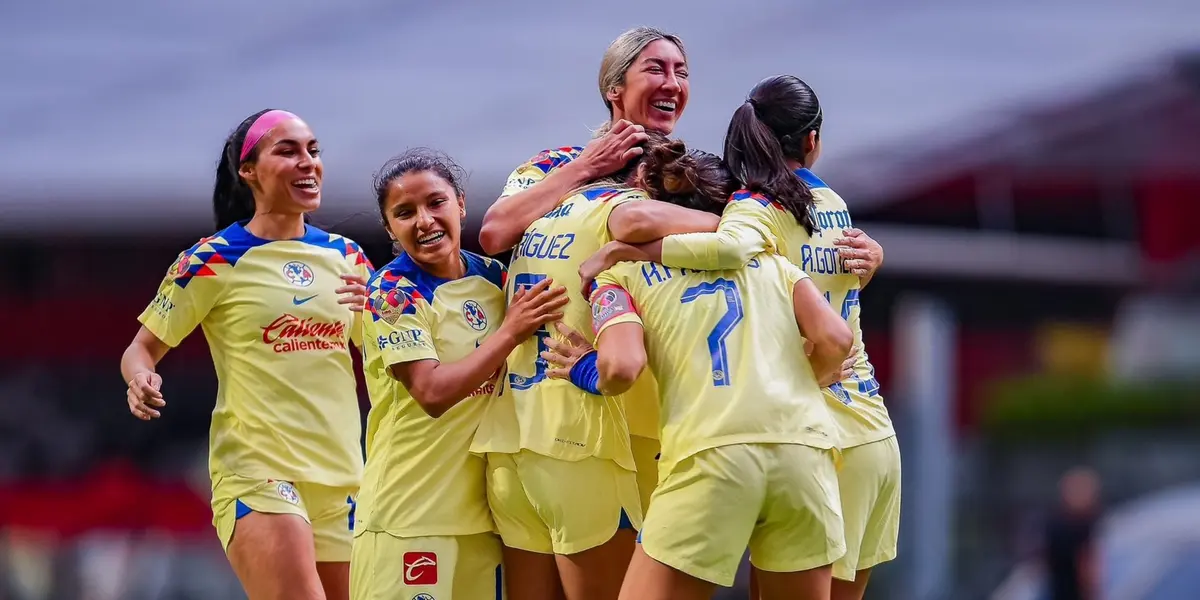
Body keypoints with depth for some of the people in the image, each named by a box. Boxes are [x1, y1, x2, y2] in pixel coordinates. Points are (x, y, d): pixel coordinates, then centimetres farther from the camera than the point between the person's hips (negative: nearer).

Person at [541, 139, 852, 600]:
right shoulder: (770, 260, 25)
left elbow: (622, 366, -3)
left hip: (712, 450, -3)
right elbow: (834, 340, 10)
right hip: (803, 445, 3)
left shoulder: (623, 274, 16)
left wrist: (591, 374, 19)